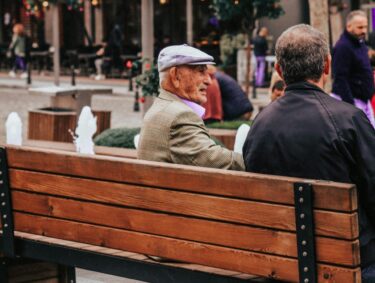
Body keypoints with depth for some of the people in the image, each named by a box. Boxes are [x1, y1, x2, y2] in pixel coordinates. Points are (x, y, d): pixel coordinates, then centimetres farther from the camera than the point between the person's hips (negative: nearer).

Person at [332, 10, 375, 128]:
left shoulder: (360, 42, 11)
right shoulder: (343, 47, -17)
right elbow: (340, 79, -22)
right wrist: (350, 105, -24)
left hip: (363, 100, 9)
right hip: (349, 100, -9)